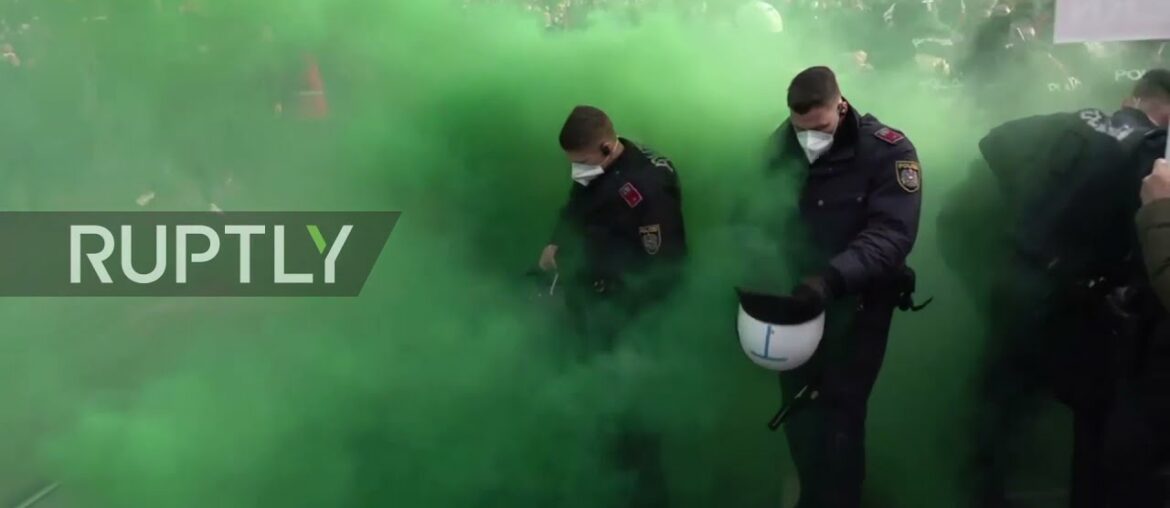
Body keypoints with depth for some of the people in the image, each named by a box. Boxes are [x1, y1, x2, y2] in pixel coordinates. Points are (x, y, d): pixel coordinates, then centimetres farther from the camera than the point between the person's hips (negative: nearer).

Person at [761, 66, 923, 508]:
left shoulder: (888, 152, -17)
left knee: (839, 415, -3)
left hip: (857, 305, -5)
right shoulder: (780, 147, -1)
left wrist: (833, 277, -41)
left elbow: (891, 234, -27)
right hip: (795, 300, 5)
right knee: (797, 410, 16)